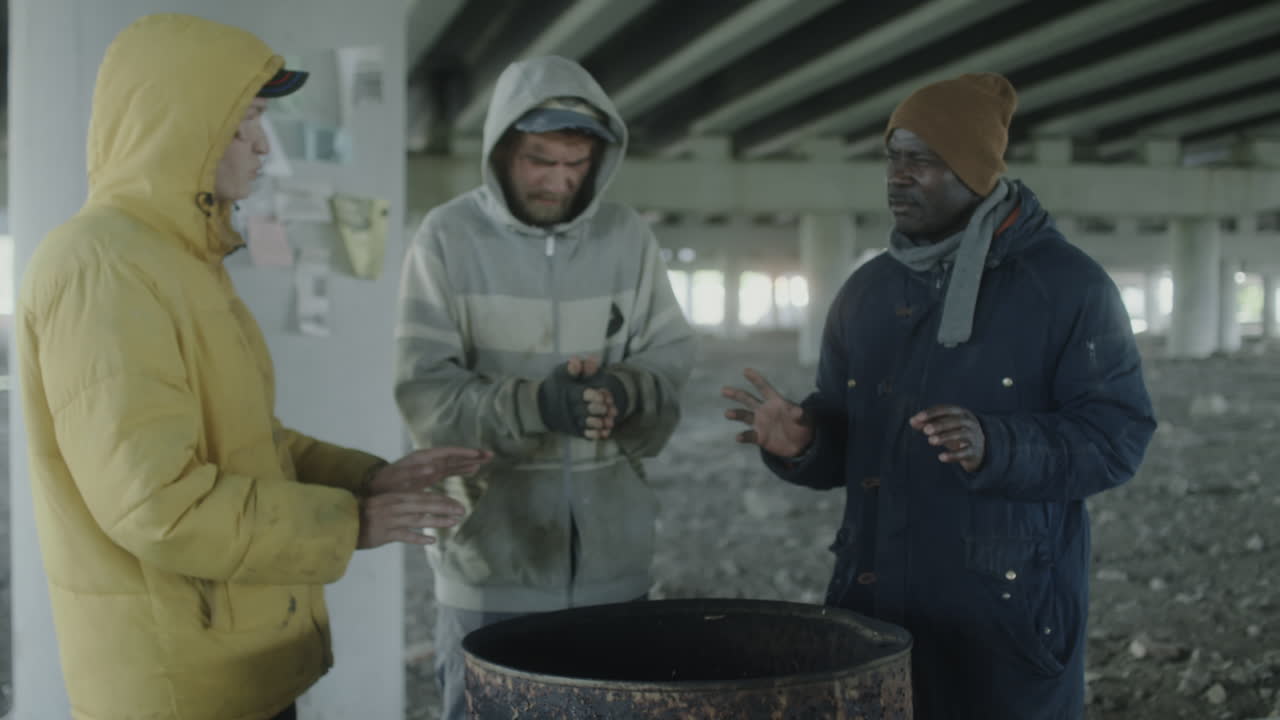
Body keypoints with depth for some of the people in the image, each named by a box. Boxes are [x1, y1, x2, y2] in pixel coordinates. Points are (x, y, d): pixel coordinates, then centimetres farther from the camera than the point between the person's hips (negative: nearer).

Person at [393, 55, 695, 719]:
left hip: (611, 558, 3)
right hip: (491, 563, -3)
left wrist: (625, 393, -20)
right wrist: (534, 403, -27)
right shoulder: (448, 238, -5)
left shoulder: (629, 239, 5)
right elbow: (426, 394, -12)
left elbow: (672, 368, 3)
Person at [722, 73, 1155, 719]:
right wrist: (800, 441, -10)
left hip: (1008, 612, -4)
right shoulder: (867, 290, 10)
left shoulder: (1068, 286, -5)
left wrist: (995, 448, -26)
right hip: (875, 603, 5)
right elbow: (846, 444, 13)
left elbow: (1116, 433, -11)